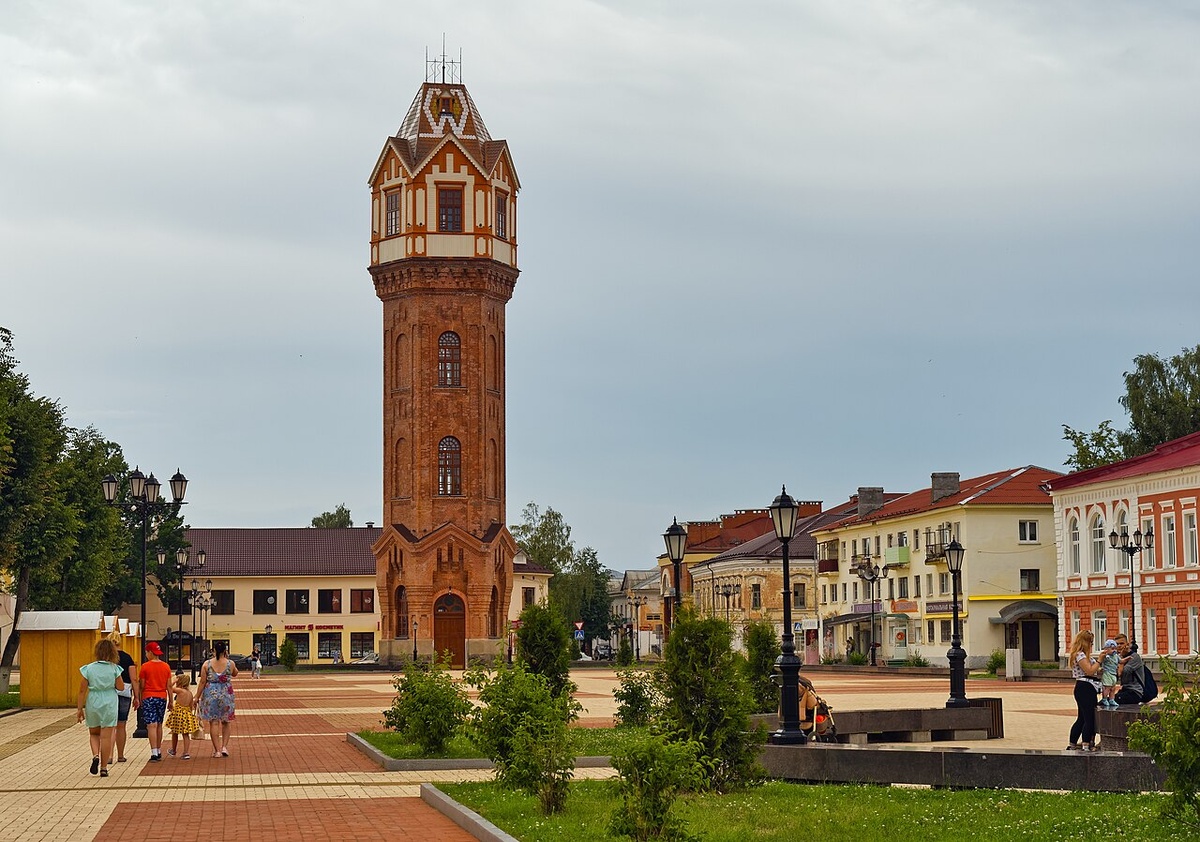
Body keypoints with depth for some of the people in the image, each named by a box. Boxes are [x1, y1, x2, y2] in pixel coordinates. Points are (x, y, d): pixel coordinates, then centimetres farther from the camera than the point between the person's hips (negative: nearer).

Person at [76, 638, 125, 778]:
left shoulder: (89, 669, -4)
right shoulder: (114, 669, -7)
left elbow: (82, 691, -3)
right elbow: (120, 687, -4)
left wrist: (79, 709, 3)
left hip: (93, 703, 1)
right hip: (109, 703, -1)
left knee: (94, 733, 19)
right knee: (106, 736, 4)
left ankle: (95, 756, -6)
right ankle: (104, 768, 5)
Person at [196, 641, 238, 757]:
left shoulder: (207, 664, -6)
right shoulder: (230, 664, -5)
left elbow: (202, 682, -5)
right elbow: (235, 674, 17)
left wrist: (197, 697, 3)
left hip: (211, 695, -1)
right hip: (226, 694, 1)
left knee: (213, 723, 5)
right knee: (225, 722, 17)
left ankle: (217, 750, 4)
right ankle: (224, 746, 8)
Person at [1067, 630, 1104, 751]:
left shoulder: (1084, 655, 19)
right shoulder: (1080, 655, -13)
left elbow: (1094, 671, 21)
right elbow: (1090, 671, -19)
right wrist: (1100, 660, -14)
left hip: (1087, 690, 11)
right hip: (1085, 688, -11)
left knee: (1082, 718, 14)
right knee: (1089, 718, -9)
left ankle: (1072, 744, 19)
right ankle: (1086, 745, -9)